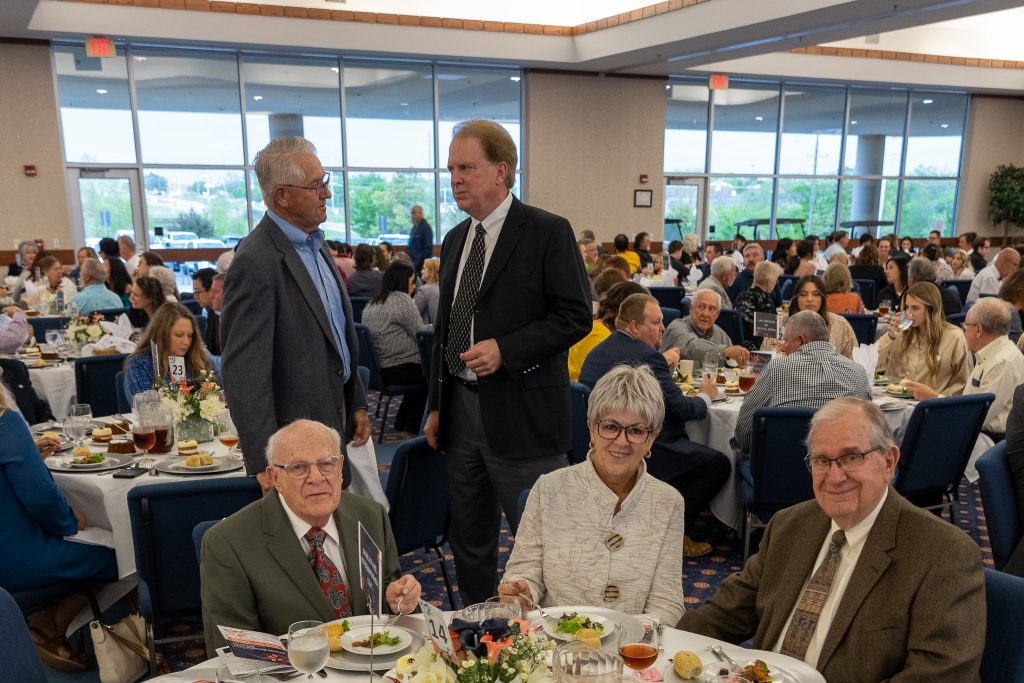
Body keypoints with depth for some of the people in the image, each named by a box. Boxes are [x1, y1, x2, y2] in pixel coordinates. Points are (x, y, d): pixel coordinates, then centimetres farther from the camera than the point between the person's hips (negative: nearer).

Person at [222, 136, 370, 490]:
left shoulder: (314, 243, 9)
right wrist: (264, 463, -23)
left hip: (334, 422, 8)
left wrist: (357, 403, 16)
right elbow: (244, 373, -22)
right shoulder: (255, 263, -20)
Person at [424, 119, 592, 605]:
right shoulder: (454, 240, 13)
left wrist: (505, 349, -20)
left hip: (521, 413, -7)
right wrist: (437, 405, 15)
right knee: (469, 537, 18)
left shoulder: (548, 232, -8)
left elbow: (575, 316, -11)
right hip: (460, 408, 7)